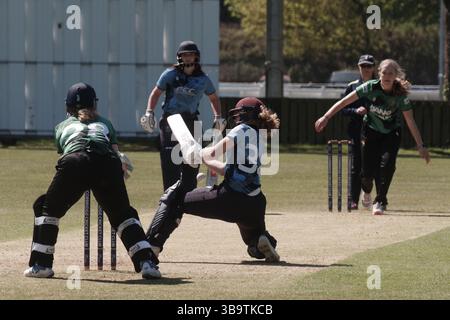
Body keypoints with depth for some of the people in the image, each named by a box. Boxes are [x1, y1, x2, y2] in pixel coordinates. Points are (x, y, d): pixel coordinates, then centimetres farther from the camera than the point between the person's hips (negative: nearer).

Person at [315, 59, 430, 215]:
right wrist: (326, 117, -26)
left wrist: (420, 146, -21)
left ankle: (380, 201, -11)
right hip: (371, 131, 0)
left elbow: (411, 122, -18)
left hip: (391, 133, 0)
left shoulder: (401, 95, -21)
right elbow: (344, 101, -20)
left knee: (387, 163, -25)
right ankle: (366, 191, 33)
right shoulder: (371, 87, -22)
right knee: (368, 171, -4)